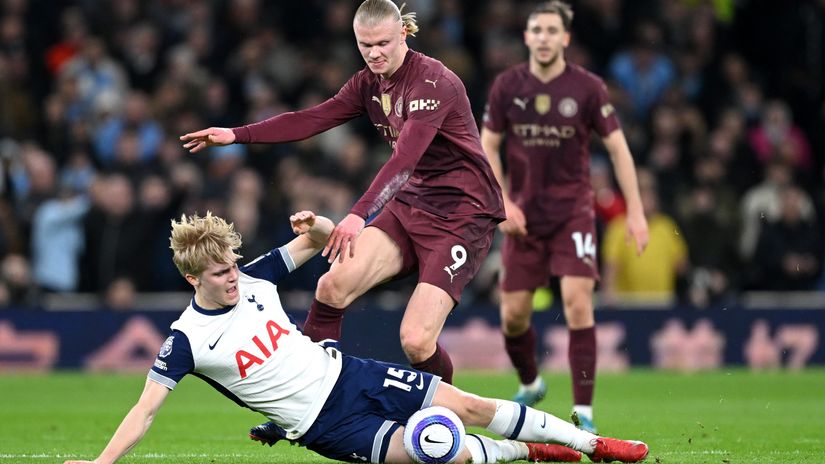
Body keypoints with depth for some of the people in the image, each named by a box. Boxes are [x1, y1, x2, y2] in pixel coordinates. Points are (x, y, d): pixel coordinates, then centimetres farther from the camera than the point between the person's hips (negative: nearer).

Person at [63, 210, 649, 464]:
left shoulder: (253, 278, -1)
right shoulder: (187, 340, -15)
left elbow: (320, 241, 10)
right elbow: (146, 408, -15)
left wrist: (315, 224, -14)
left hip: (345, 374, 5)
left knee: (470, 407, 0)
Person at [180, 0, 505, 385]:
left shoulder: (432, 82, -20)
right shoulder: (369, 83, 5)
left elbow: (404, 157, -32)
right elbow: (311, 120, 4)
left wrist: (360, 213, -42)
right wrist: (236, 135, -5)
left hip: (463, 215, -7)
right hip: (410, 204, 7)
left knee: (416, 340, -18)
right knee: (333, 286, -14)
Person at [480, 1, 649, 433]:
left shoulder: (587, 88, -7)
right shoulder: (507, 85, -2)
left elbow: (617, 147, -2)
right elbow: (487, 147, 5)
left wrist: (635, 211, -8)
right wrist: (502, 203, -7)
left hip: (573, 210, -2)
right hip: (523, 212, 2)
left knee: (577, 300, -17)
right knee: (513, 312, 3)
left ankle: (583, 412, -13)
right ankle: (529, 383, 34)